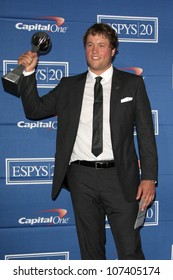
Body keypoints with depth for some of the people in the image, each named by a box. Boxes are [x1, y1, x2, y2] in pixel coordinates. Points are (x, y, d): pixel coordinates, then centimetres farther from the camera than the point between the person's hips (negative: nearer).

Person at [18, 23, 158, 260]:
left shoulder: (132, 83, 6)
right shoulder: (69, 86, 12)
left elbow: (146, 133, 2)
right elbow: (34, 110, 13)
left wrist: (149, 177, -6)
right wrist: (28, 73, 1)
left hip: (120, 177, -2)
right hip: (81, 177, 2)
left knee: (130, 251, -1)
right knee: (90, 250, 13)